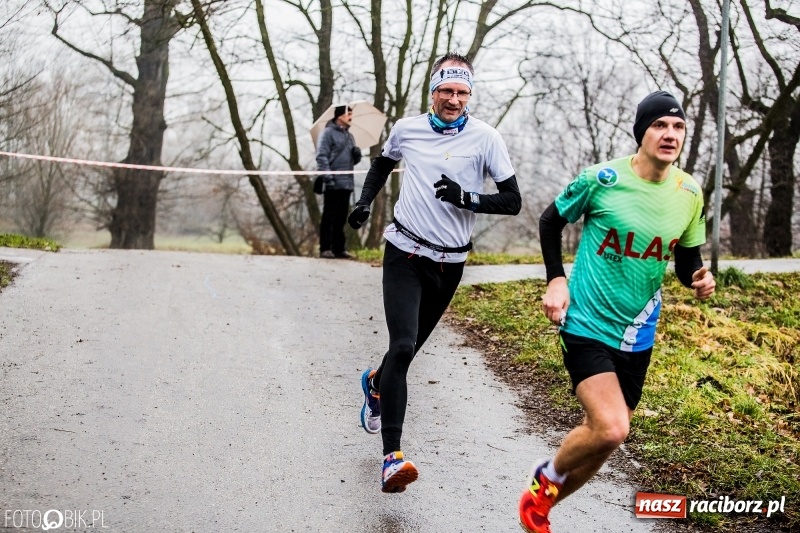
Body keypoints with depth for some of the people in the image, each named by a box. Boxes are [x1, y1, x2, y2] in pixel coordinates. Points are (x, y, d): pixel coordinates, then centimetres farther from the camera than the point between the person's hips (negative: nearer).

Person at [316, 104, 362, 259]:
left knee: (341, 218, 9)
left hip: (346, 183, 7)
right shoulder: (328, 132, -3)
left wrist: (357, 154, 1)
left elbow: (354, 160, 24)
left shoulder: (349, 136, 21)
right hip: (333, 183, -7)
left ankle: (339, 248, 12)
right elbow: (321, 156, -11)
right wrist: (327, 176, -20)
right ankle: (325, 248, -3)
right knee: (329, 217, -5)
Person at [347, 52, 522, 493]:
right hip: (404, 253, -1)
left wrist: (467, 198, -21)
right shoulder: (407, 129, 1)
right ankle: (392, 456, -23)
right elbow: (382, 164, 23)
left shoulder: (485, 138, -5)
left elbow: (512, 201, -6)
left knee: (409, 348, 14)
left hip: (449, 263, 1)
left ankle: (375, 383, 52)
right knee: (402, 346, -19)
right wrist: (365, 201, 7)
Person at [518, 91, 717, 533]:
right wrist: (556, 280, -7)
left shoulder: (689, 193, -1)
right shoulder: (603, 179, -14)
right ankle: (547, 477, 9)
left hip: (637, 337, 6)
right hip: (587, 324, -5)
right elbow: (551, 221, 2)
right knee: (611, 430, -22)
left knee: (602, 437, 13)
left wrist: (699, 279, -12)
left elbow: (687, 258, 11)